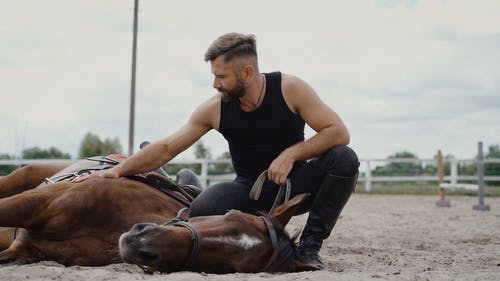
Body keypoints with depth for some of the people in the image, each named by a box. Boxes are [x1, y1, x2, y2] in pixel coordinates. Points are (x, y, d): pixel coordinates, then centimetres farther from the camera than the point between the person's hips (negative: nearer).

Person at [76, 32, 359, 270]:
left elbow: (339, 132, -17)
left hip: (295, 184, 0)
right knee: (202, 210, -30)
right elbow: (166, 148, -5)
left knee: (344, 159, -28)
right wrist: (119, 170, -11)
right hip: (251, 190, 1)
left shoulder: (290, 88, -15)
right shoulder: (215, 109, -10)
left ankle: (310, 245, -13)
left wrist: (291, 154, -27)